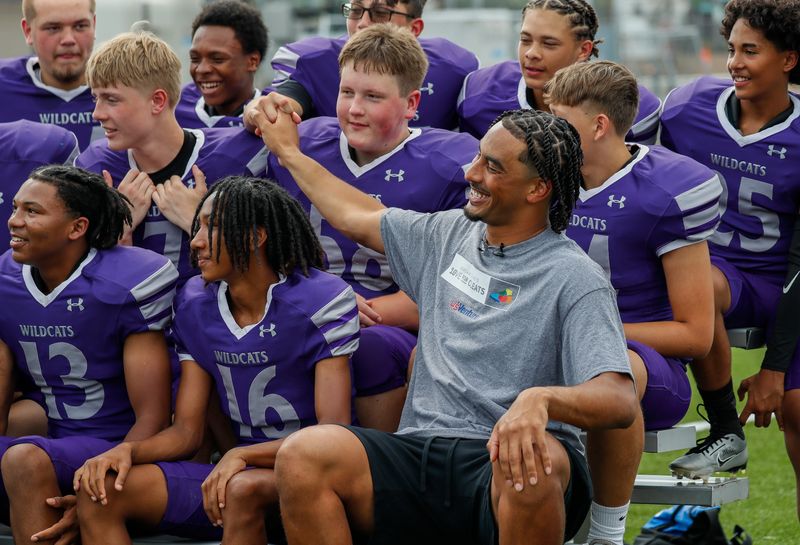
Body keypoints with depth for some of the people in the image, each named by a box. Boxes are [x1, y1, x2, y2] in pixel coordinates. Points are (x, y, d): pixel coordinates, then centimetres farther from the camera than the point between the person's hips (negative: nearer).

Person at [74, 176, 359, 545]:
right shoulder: (195, 306, 8)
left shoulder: (323, 302, -10)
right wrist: (128, 450, -14)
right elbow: (186, 431, 8)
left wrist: (241, 456, -30)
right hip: (241, 469, 6)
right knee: (100, 491, -14)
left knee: (243, 489, -41)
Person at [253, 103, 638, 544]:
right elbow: (356, 218, 37)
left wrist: (540, 399, -38)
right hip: (419, 456, 5)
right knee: (302, 455, -23)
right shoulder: (448, 235, 17)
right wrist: (289, 153, 48)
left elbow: (619, 401, -18)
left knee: (529, 459, -42)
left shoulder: (575, 279, -5)